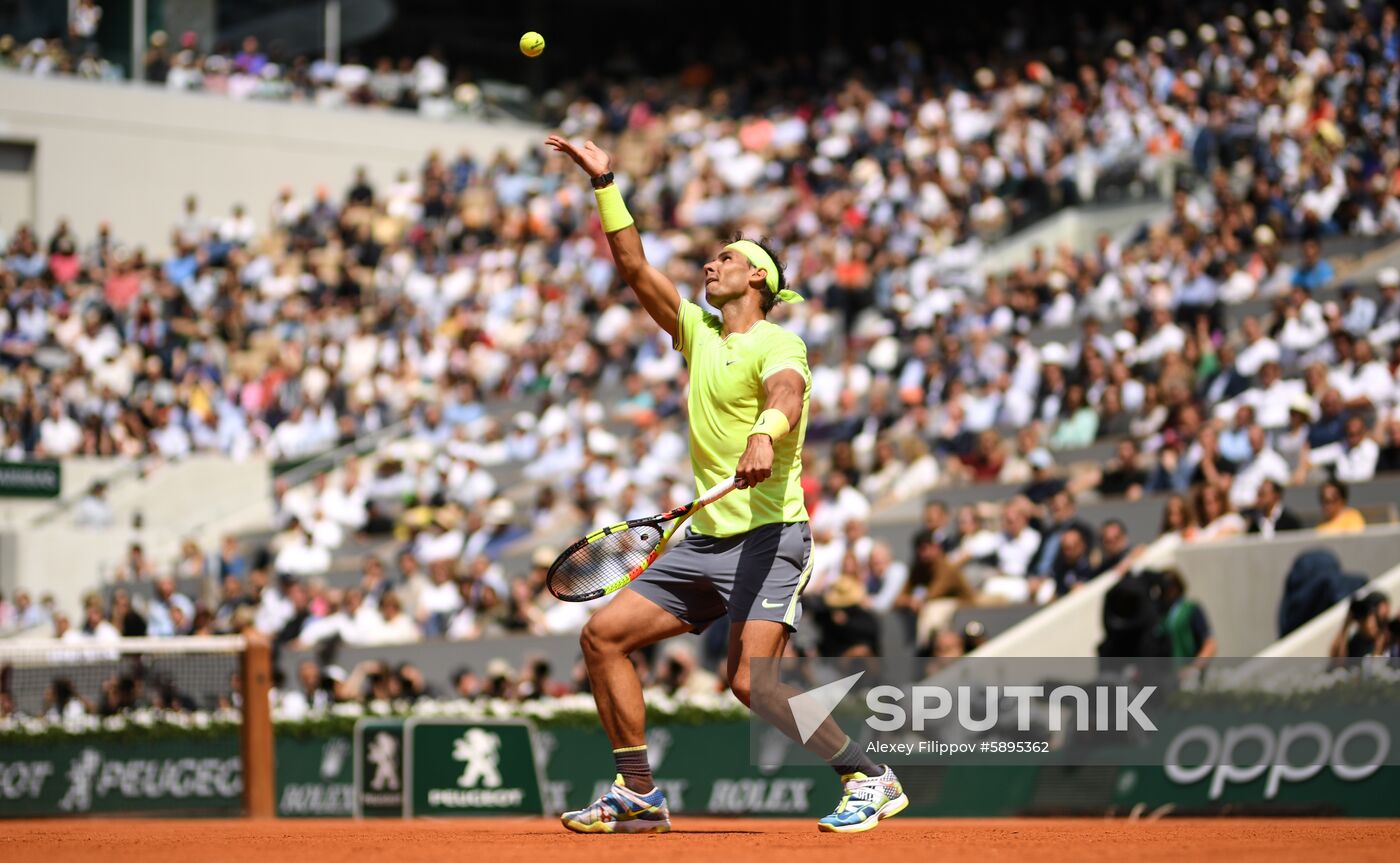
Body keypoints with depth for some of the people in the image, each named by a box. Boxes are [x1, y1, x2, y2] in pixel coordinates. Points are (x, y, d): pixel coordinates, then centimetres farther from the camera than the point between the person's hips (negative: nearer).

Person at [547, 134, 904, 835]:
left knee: (752, 681, -22)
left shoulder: (777, 343, -8)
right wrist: (604, 184, 13)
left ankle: (870, 778, -8)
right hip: (703, 539, 8)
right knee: (603, 634, 1)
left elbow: (786, 395, -30)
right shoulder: (698, 332, 16)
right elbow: (634, 266, 18)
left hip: (768, 536, -8)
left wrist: (765, 434, -52)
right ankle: (638, 796, 7)